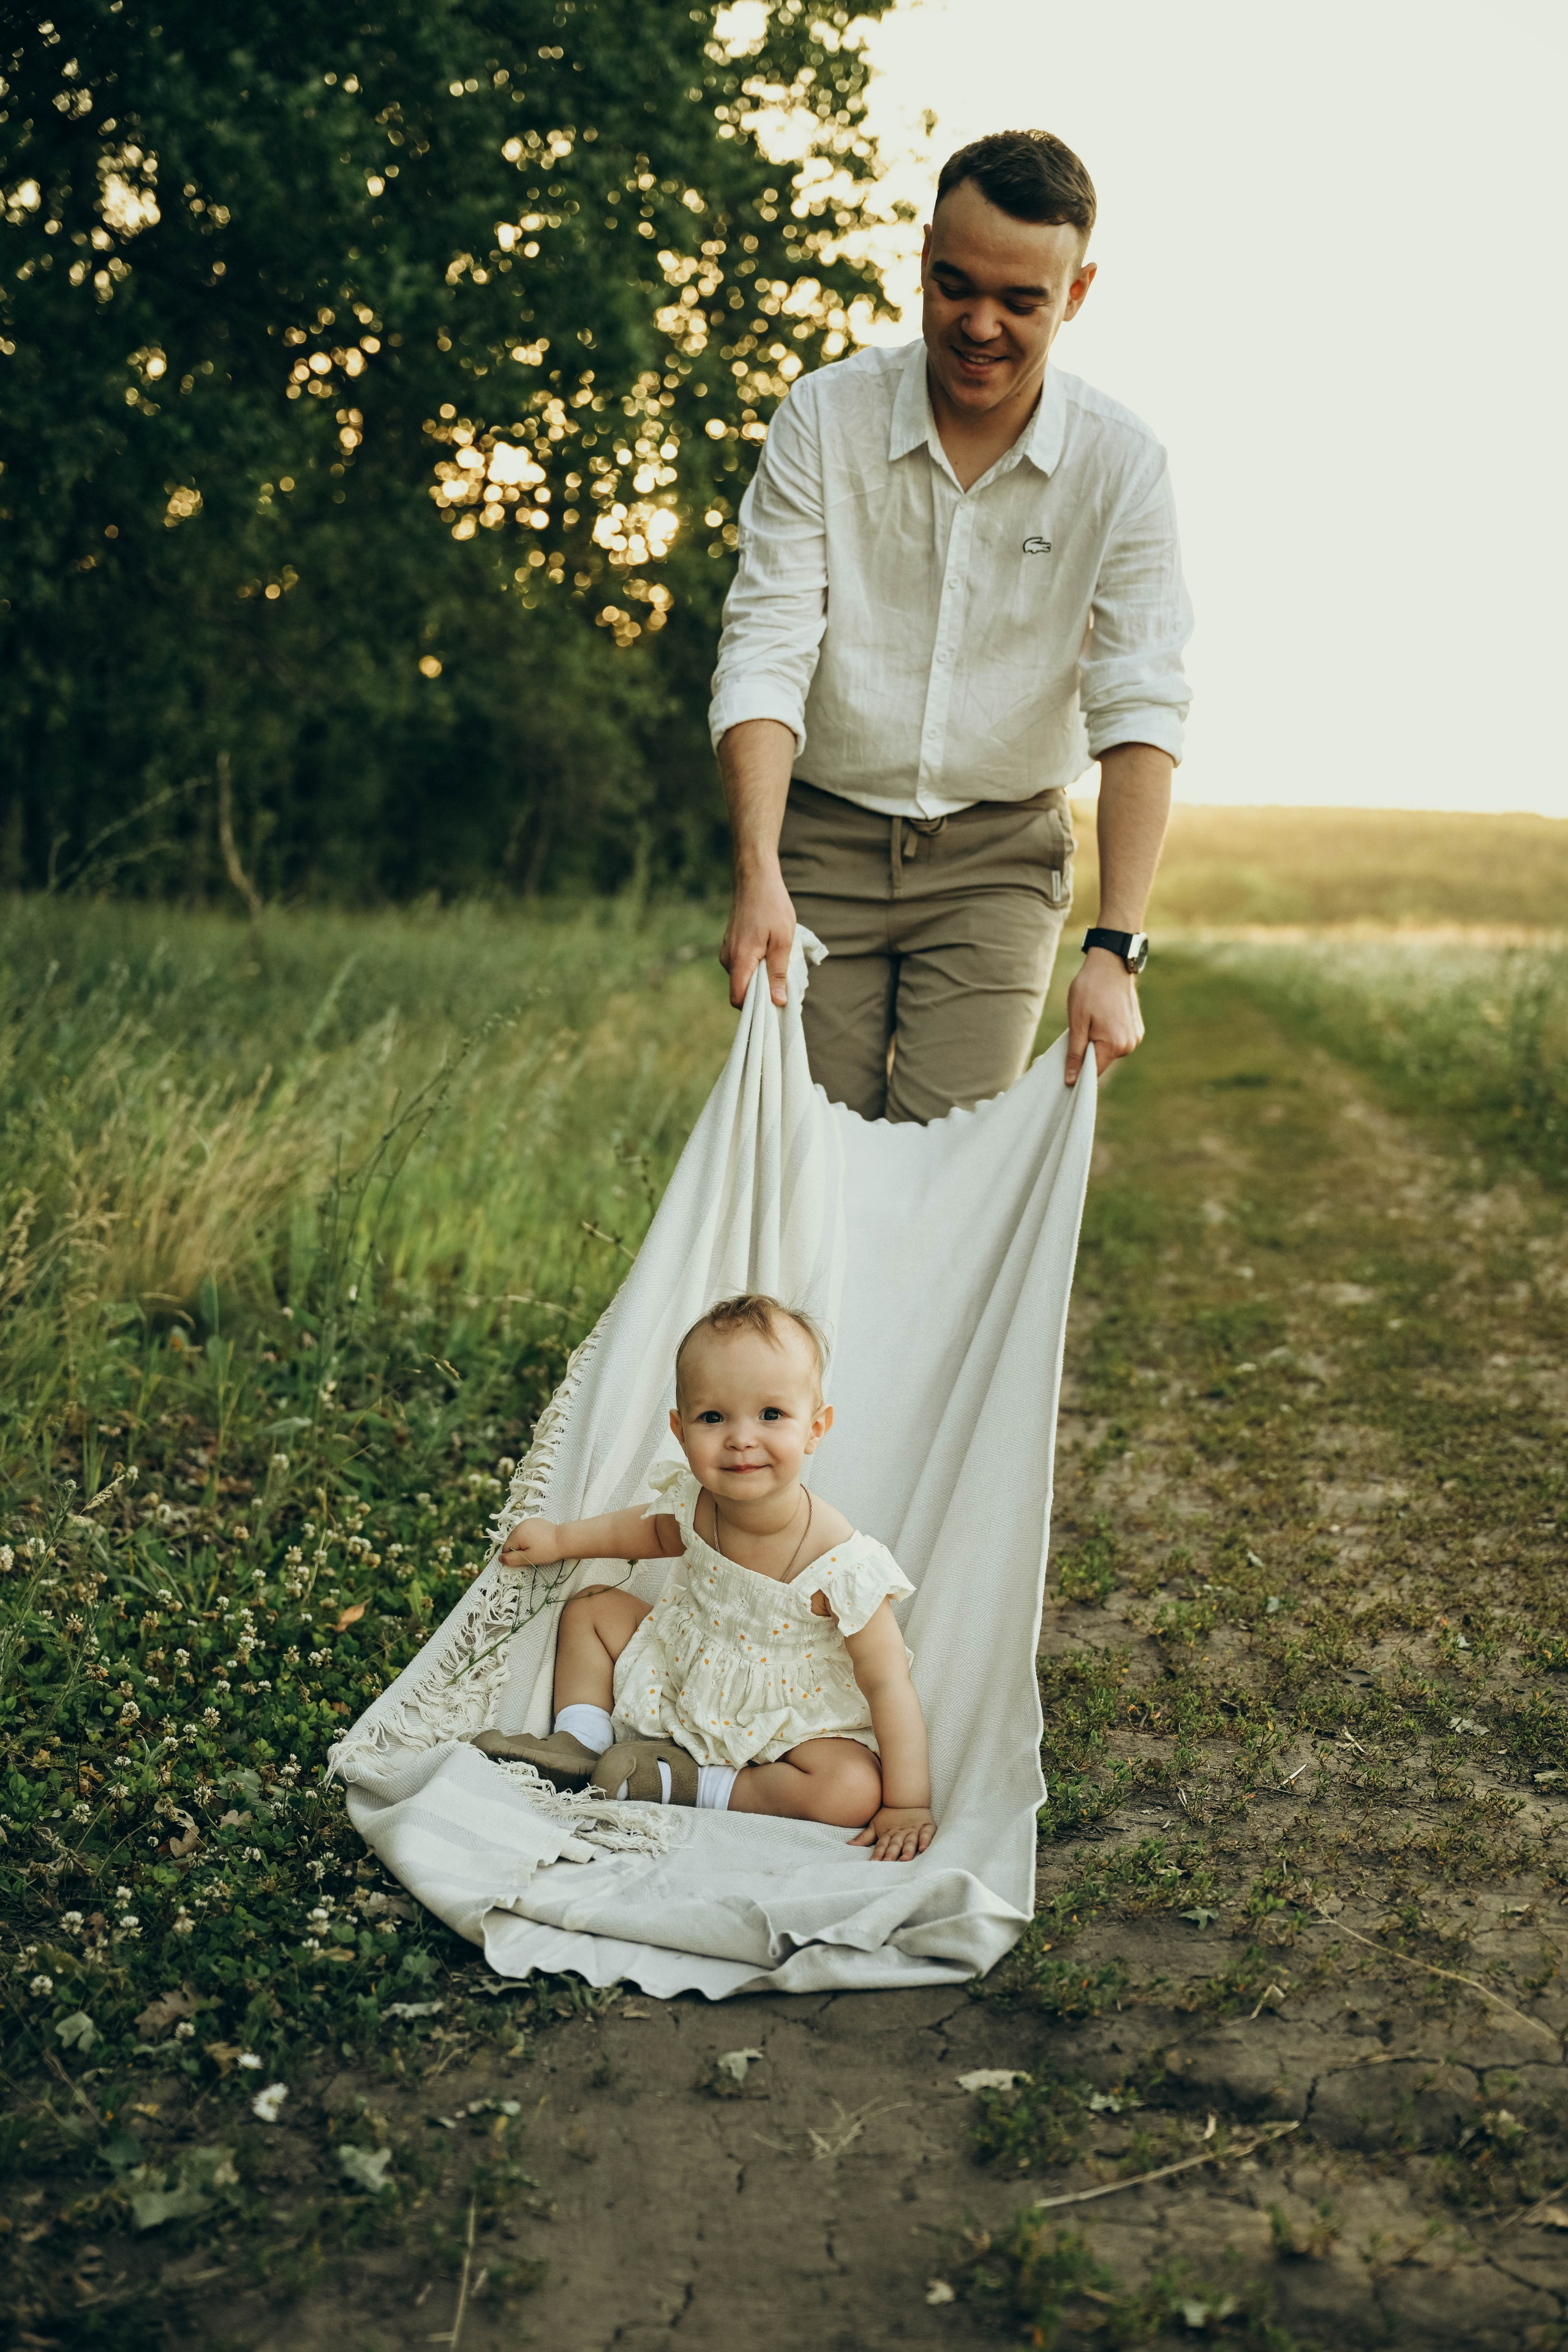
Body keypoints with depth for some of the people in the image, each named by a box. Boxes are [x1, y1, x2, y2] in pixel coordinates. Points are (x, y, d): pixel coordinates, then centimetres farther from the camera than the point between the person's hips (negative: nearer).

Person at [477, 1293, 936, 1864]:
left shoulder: (842, 1565, -33)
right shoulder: (694, 1504, -17)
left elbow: (889, 1684, -27)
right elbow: (655, 1529, 12)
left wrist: (907, 1806, -29)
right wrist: (560, 1539, 8)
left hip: (784, 1725, -5)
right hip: (680, 1678, 5)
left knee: (853, 1791, -33)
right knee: (590, 1609, 4)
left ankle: (688, 1785, -19)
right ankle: (579, 1745, 7)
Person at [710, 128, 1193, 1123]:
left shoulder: (1121, 465, -8)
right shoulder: (825, 417, -8)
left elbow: (1142, 706, -14)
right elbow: (765, 651, -13)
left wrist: (1115, 951, -24)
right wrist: (758, 873, -27)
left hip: (1000, 855, 0)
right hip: (824, 840, 0)